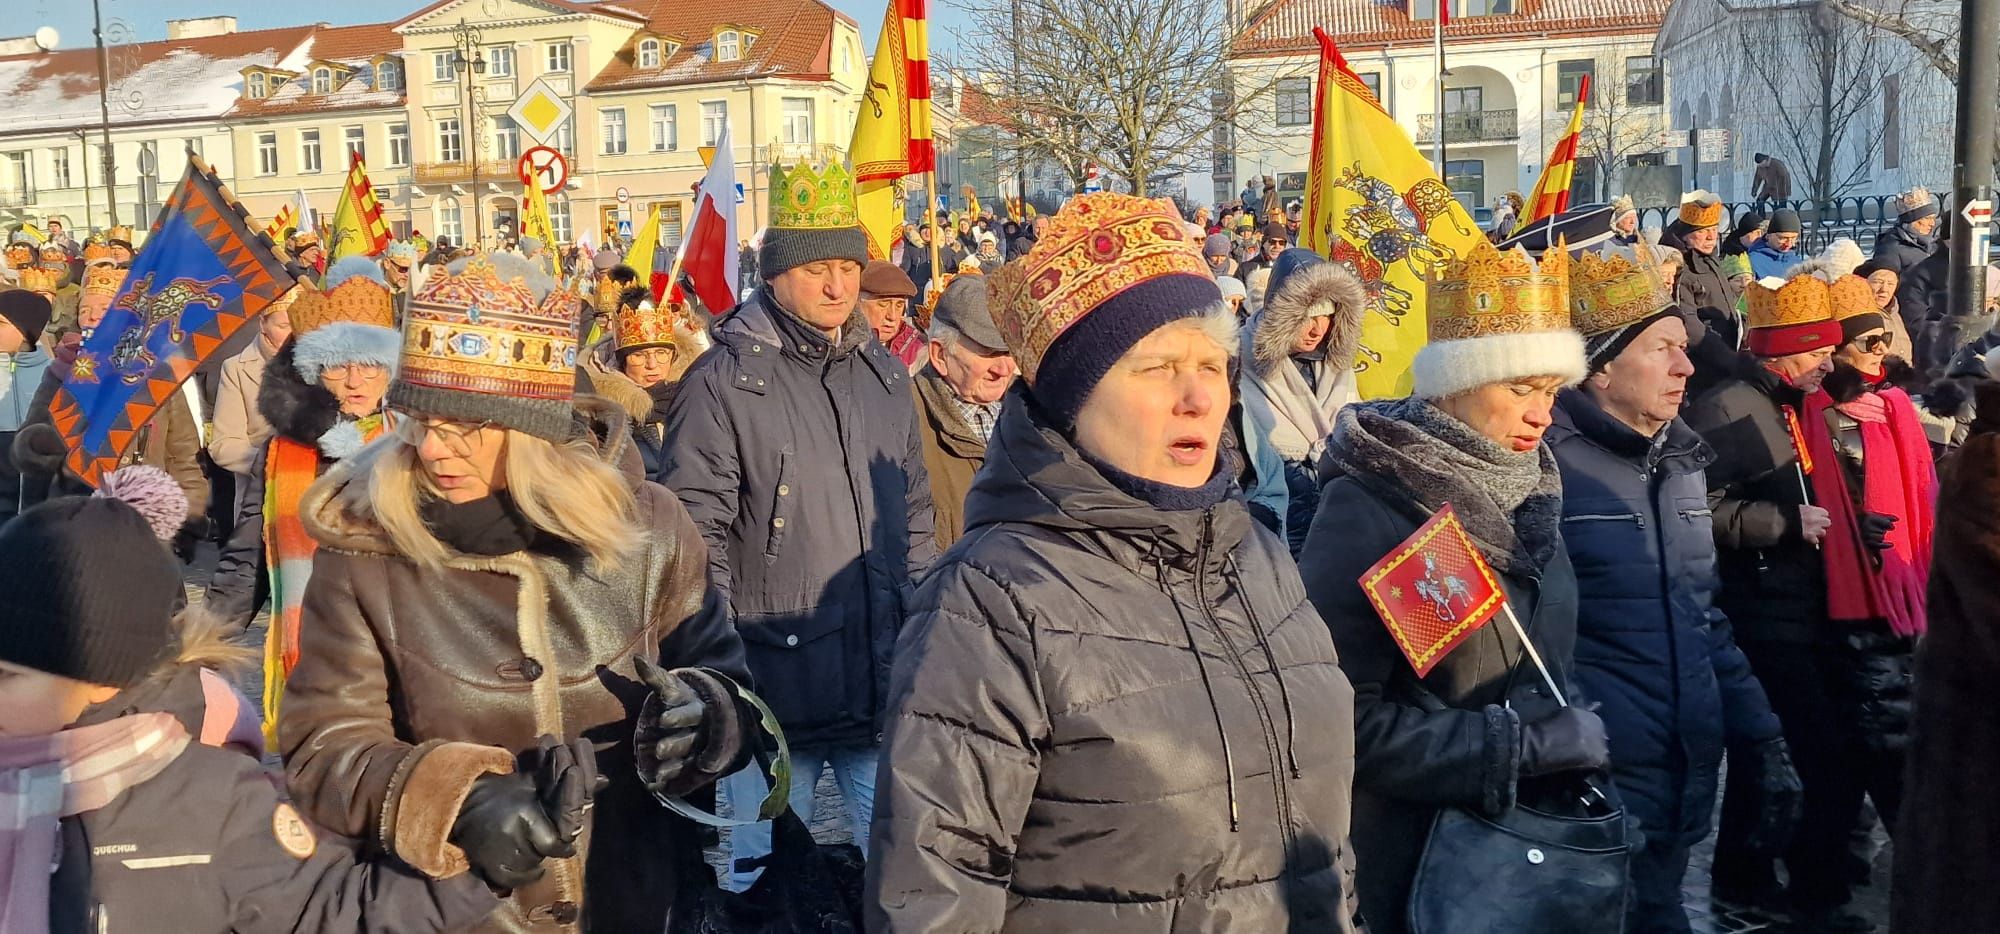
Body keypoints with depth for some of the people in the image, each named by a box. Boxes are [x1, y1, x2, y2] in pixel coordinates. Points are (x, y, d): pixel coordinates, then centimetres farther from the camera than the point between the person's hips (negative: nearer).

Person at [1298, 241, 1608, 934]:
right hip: (1413, 858, -7)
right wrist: (1517, 742, -23)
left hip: (1536, 833, 7)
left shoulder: (1528, 491, 4)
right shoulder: (1366, 509, -19)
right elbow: (1341, 714, -23)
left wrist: (1572, 731, -2)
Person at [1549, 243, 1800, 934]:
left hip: (1689, 775, 7)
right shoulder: (1549, 464, -15)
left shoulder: (1680, 458, 11)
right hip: (1594, 786, -7)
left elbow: (1704, 619, 17)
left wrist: (1766, 744, 14)